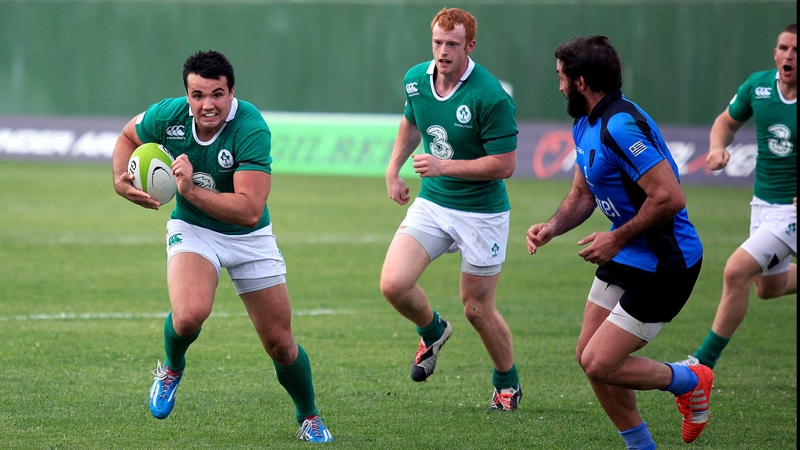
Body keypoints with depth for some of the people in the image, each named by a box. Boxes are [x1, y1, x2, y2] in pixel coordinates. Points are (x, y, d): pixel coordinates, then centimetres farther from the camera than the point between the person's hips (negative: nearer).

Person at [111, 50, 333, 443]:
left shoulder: (251, 128, -29)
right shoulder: (168, 116, -18)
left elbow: (250, 210, -36)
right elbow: (128, 136, 7)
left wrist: (192, 191, -41)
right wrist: (121, 180, -10)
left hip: (249, 239, -1)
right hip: (193, 231, 1)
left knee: (280, 345, 5)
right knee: (190, 315, -30)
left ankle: (308, 417, 33)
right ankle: (172, 368, 5)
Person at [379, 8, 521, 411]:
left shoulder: (490, 98, -23)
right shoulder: (416, 79, -2)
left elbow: (504, 165, -21)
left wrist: (445, 166, -24)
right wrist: (393, 169, 17)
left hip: (482, 212, -5)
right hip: (431, 203, 5)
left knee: (477, 309, 4)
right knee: (393, 284, -12)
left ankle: (508, 383, 30)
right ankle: (433, 332, 22)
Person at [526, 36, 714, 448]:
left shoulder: (621, 126, -26)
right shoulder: (586, 125, 7)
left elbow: (670, 197, -30)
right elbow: (582, 193, 19)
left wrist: (617, 239, -20)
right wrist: (552, 227, 0)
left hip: (664, 266, -10)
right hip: (625, 258, 10)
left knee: (599, 364, -10)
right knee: (589, 355, 10)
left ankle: (688, 382, 13)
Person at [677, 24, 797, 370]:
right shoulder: (758, 86, -6)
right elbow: (727, 121, 13)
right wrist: (718, 147, -9)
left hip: (793, 210, -7)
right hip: (764, 202, 7)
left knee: (736, 271, -18)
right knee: (769, 287, 21)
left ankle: (705, 361, -6)